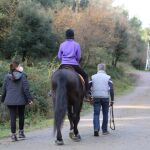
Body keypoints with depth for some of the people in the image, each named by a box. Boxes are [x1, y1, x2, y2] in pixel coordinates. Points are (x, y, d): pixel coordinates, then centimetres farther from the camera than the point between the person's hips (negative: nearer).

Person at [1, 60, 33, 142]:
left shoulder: (7, 76, 1)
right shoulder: (22, 75, -7)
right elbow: (26, 88, -9)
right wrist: (29, 98, -4)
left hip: (10, 100, 1)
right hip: (21, 100, -1)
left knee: (12, 117, 2)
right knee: (21, 116, 17)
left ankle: (13, 135, 1)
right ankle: (21, 132, 25)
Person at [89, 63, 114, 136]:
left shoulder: (93, 77, 6)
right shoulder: (108, 77, 2)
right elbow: (111, 89, -5)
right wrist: (112, 100, -1)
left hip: (96, 98, 1)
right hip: (105, 98, -1)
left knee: (96, 114, 1)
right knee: (105, 114, 11)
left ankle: (96, 129, -18)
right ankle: (104, 130, 17)